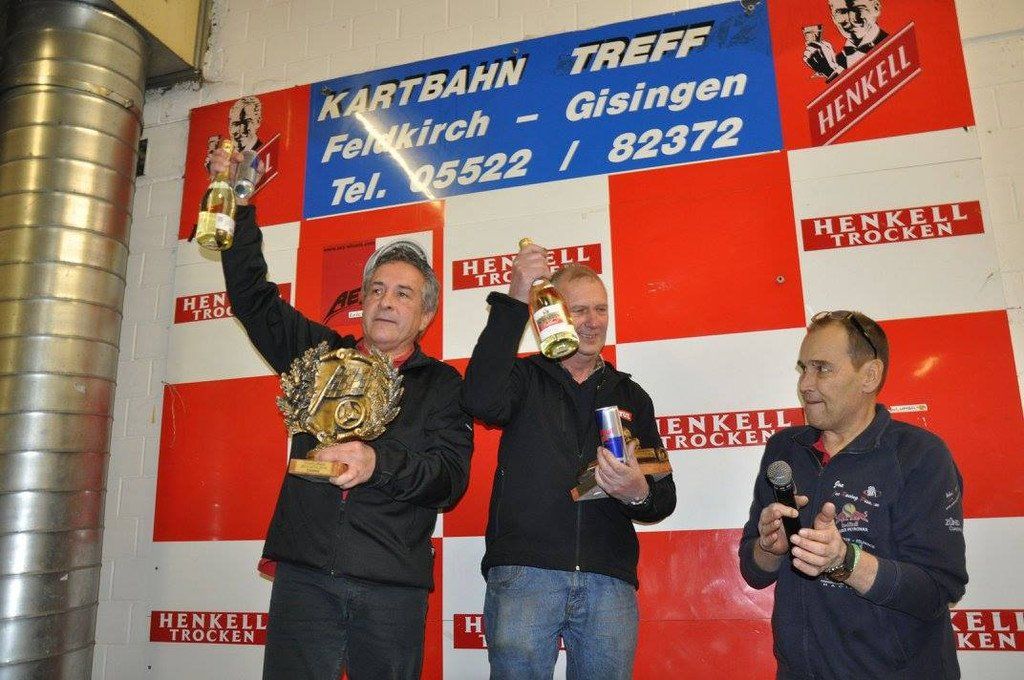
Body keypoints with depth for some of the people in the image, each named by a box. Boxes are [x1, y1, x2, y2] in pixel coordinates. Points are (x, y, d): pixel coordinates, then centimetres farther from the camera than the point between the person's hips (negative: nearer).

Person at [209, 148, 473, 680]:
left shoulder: (442, 385, 6)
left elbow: (451, 477, -5)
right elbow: (252, 296, 17)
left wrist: (380, 463, -23)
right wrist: (239, 206, 12)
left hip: (392, 587, -1)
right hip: (304, 572, 2)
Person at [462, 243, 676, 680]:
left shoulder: (631, 396, 17)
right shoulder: (525, 378, 9)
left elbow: (664, 498, 15)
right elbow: (481, 401, -16)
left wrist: (640, 495, -11)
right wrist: (514, 301, -15)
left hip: (609, 579, 3)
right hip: (523, 570, -2)